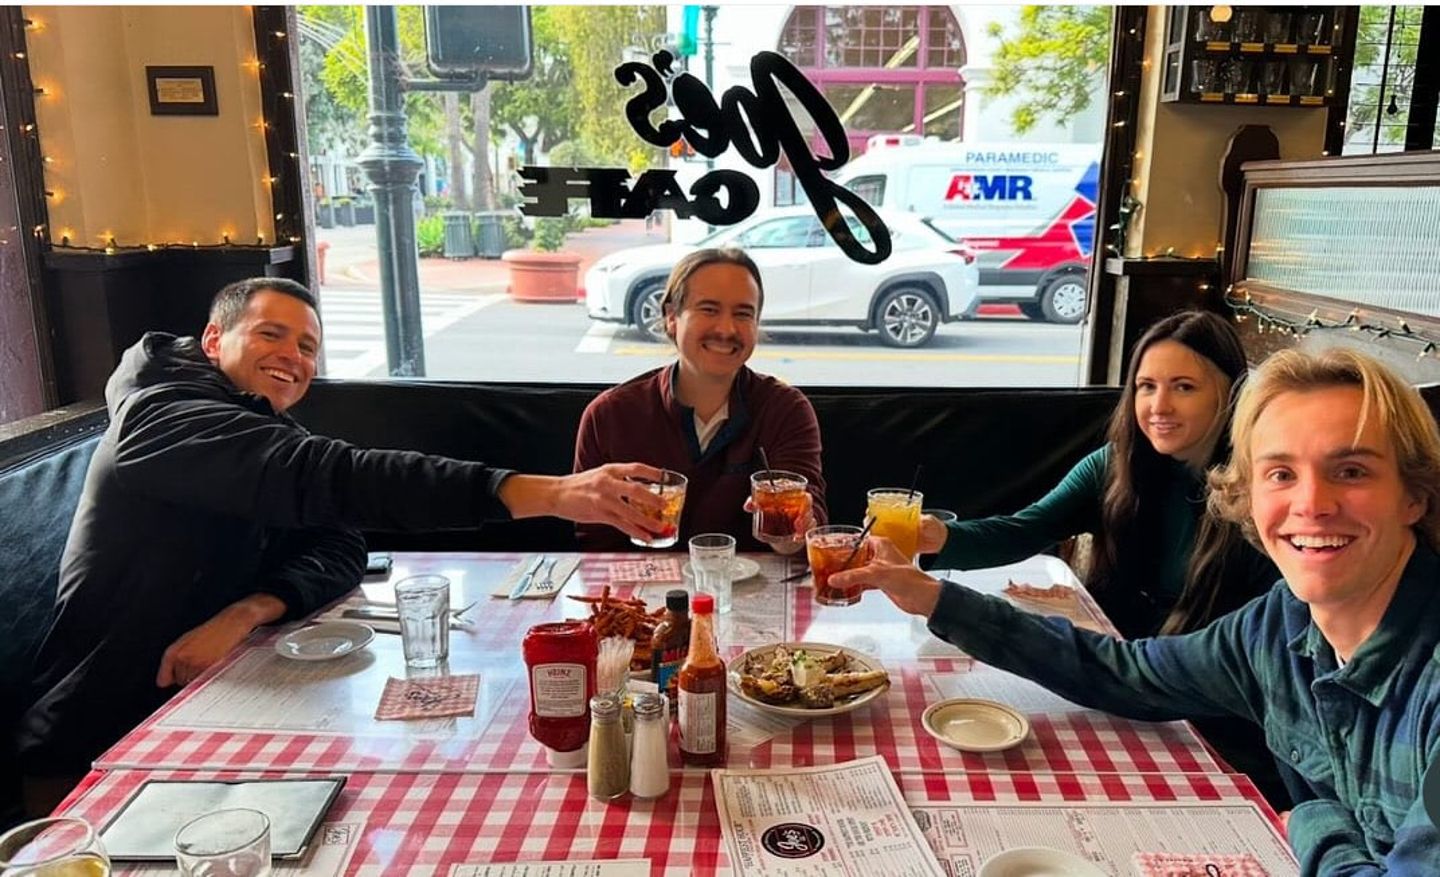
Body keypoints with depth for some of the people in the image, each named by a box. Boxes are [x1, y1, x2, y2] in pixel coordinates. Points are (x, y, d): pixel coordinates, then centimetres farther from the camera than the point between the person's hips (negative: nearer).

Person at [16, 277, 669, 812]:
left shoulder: (273, 436, 7)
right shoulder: (163, 415, -20)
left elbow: (341, 551, -2)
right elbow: (324, 478, -37)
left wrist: (248, 611, -25)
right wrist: (547, 494, -46)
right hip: (94, 757, -7)